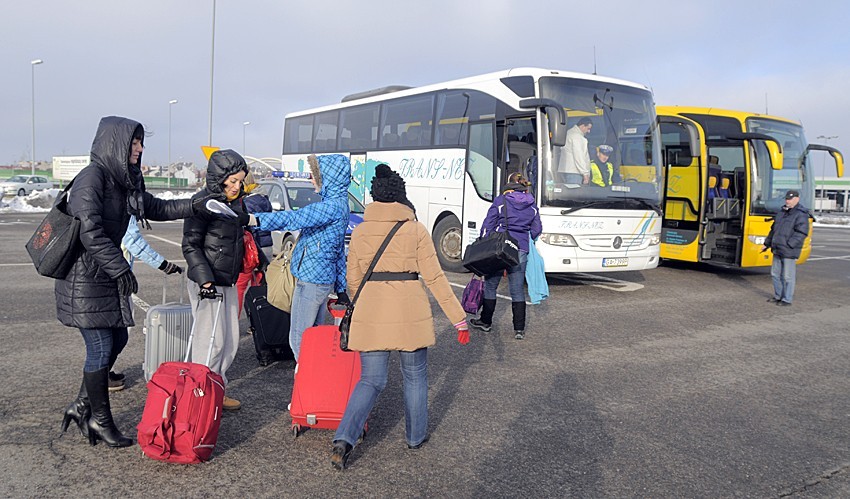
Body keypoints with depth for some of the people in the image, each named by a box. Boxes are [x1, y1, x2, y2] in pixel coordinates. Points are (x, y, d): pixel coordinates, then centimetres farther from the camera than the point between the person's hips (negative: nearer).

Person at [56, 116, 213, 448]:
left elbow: (157, 209, 18)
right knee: (100, 349, -1)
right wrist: (120, 269, -26)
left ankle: (81, 406, 29)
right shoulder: (92, 178, -18)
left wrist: (195, 206, 5)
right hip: (85, 279, -9)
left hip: (106, 276, 9)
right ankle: (101, 421, 15)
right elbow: (90, 232, -26)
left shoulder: (123, 181, 10)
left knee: (117, 341, 15)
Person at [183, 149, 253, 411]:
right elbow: (191, 245, -15)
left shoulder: (236, 202, 10)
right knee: (212, 340, -4)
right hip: (207, 283, -8)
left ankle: (219, 390, 24)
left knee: (230, 340, 12)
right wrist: (205, 279, -21)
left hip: (228, 282, 8)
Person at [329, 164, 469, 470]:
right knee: (415, 376, 18)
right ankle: (416, 436, 30)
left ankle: (344, 438, -4)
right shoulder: (415, 230, -2)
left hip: (371, 315, 2)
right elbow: (434, 278, -4)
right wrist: (459, 318, 1)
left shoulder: (360, 232, 5)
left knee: (371, 380, 12)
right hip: (411, 314, -2)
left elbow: (353, 280, 10)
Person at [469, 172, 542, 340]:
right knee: (518, 290, 7)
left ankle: (486, 321, 23)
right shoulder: (532, 205, 8)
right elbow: (537, 230, 10)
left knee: (490, 285, 12)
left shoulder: (500, 201, -1)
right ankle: (519, 329, 7)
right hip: (520, 250, 3)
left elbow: (487, 225, -3)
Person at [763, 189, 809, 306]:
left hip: (789, 252, -8)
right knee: (775, 274, 15)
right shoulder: (782, 212, 15)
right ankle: (778, 296, 27)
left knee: (788, 276, -1)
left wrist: (789, 244, -22)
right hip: (777, 250, 8)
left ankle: (787, 300, 8)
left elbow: (801, 233, -18)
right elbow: (773, 229, 22)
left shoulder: (801, 214, -10)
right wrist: (767, 244, 20)